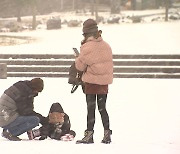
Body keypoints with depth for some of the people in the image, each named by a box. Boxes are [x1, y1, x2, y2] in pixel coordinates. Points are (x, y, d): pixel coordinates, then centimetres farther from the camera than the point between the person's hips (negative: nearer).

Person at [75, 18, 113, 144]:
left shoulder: (87, 48, -15)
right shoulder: (106, 46, 4)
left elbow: (80, 66, -8)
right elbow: (109, 64, 11)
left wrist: (78, 59, 11)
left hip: (91, 82, -5)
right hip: (104, 82, 5)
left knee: (91, 109, 1)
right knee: (102, 108, 13)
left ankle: (89, 134, 2)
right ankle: (107, 134, 11)